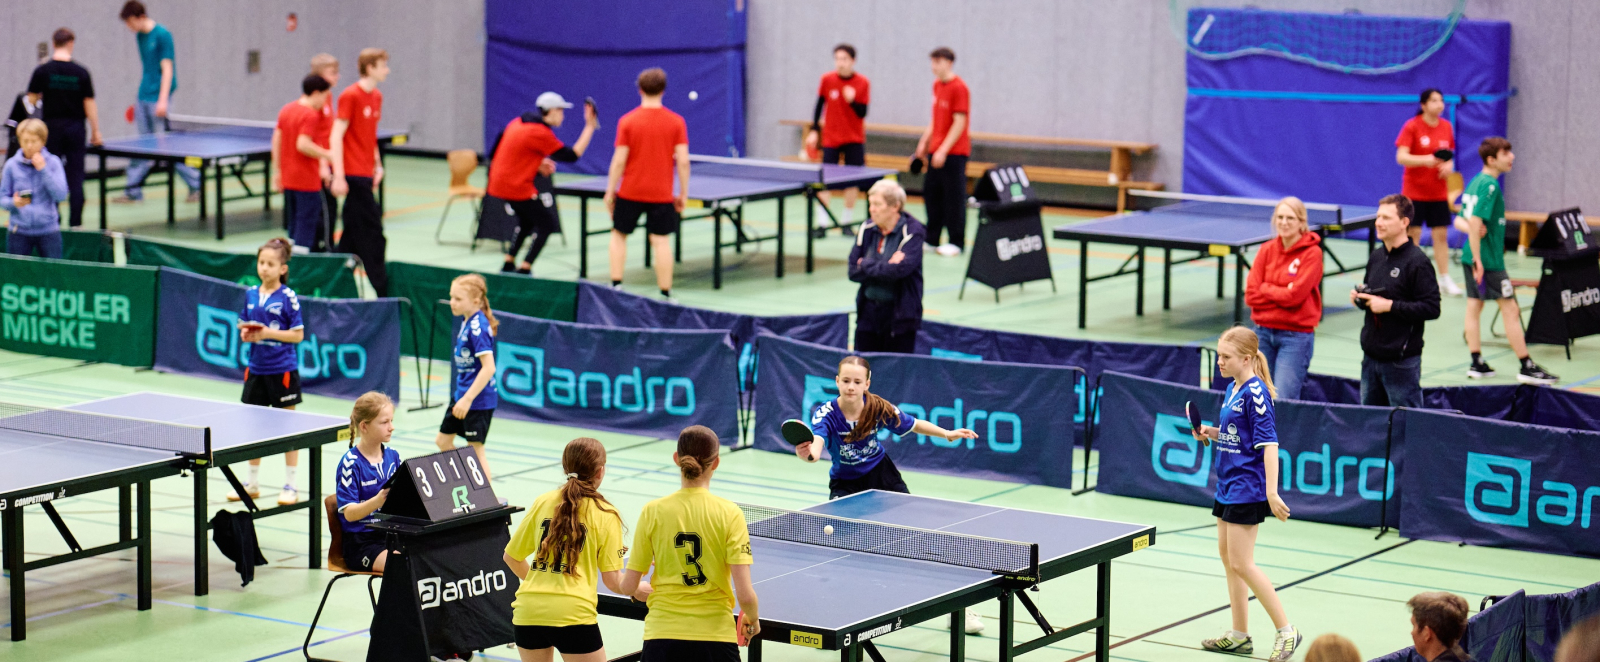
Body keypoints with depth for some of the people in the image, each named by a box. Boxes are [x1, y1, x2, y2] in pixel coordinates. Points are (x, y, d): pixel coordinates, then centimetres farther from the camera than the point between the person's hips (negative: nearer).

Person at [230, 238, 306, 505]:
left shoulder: (288, 298, -9)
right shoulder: (250, 294, 6)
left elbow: (298, 334, -10)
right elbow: (243, 329, 15)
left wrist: (268, 333, -20)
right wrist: (246, 334, -7)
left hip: (283, 370, -5)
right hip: (256, 369, 5)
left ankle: (290, 486, 10)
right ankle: (252, 483, 23)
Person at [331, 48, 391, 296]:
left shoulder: (376, 97, 12)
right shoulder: (350, 96, -13)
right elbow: (336, 136, -15)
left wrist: (378, 165, 17)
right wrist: (339, 176, -20)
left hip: (366, 173, 8)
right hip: (353, 173, -8)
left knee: (353, 230, 13)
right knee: (372, 229, -7)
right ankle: (379, 288, -4)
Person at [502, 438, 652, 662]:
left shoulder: (542, 502, 8)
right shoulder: (605, 514, -1)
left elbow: (512, 557, 15)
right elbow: (612, 581, -2)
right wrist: (637, 590, 19)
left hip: (528, 612, 4)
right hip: (573, 615, -4)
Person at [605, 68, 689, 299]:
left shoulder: (627, 121, -7)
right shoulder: (676, 122, -5)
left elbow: (619, 160, -9)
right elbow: (683, 161, -8)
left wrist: (610, 191, 0)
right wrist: (683, 194, 1)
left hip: (630, 192, 0)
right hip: (661, 193, 0)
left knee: (619, 235, 17)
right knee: (661, 241, 2)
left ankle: (616, 284, 11)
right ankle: (665, 293, -1)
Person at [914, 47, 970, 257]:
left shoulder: (959, 87, -14)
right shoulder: (937, 85, 11)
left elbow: (959, 123, -17)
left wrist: (943, 151, -20)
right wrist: (925, 142, 14)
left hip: (953, 152, -8)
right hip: (936, 151, 8)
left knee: (954, 196, -2)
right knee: (931, 192, 11)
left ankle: (956, 242, 4)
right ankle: (932, 238, 20)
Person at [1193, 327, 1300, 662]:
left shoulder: (1256, 392, -17)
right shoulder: (1233, 389, 10)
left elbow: (1268, 443, -20)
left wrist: (1272, 492, -25)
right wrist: (1212, 433, 4)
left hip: (1247, 489, -10)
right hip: (1228, 485, 10)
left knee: (1241, 563, -9)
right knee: (1227, 557, 12)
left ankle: (1286, 630, -1)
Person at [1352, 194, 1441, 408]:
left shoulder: (1417, 262, -13)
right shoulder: (1376, 257, 11)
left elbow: (1431, 308, -18)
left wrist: (1389, 306, -20)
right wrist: (1359, 298, 2)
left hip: (1402, 360, -8)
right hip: (1371, 356, 8)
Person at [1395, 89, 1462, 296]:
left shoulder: (1446, 127, 6)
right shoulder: (1412, 126, -8)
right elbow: (1401, 157, -14)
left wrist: (1449, 165, -5)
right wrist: (1426, 160, -28)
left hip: (1439, 192, 4)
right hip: (1414, 191, -4)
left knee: (1441, 235, 4)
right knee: (1412, 234, -1)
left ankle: (1445, 279, 10)